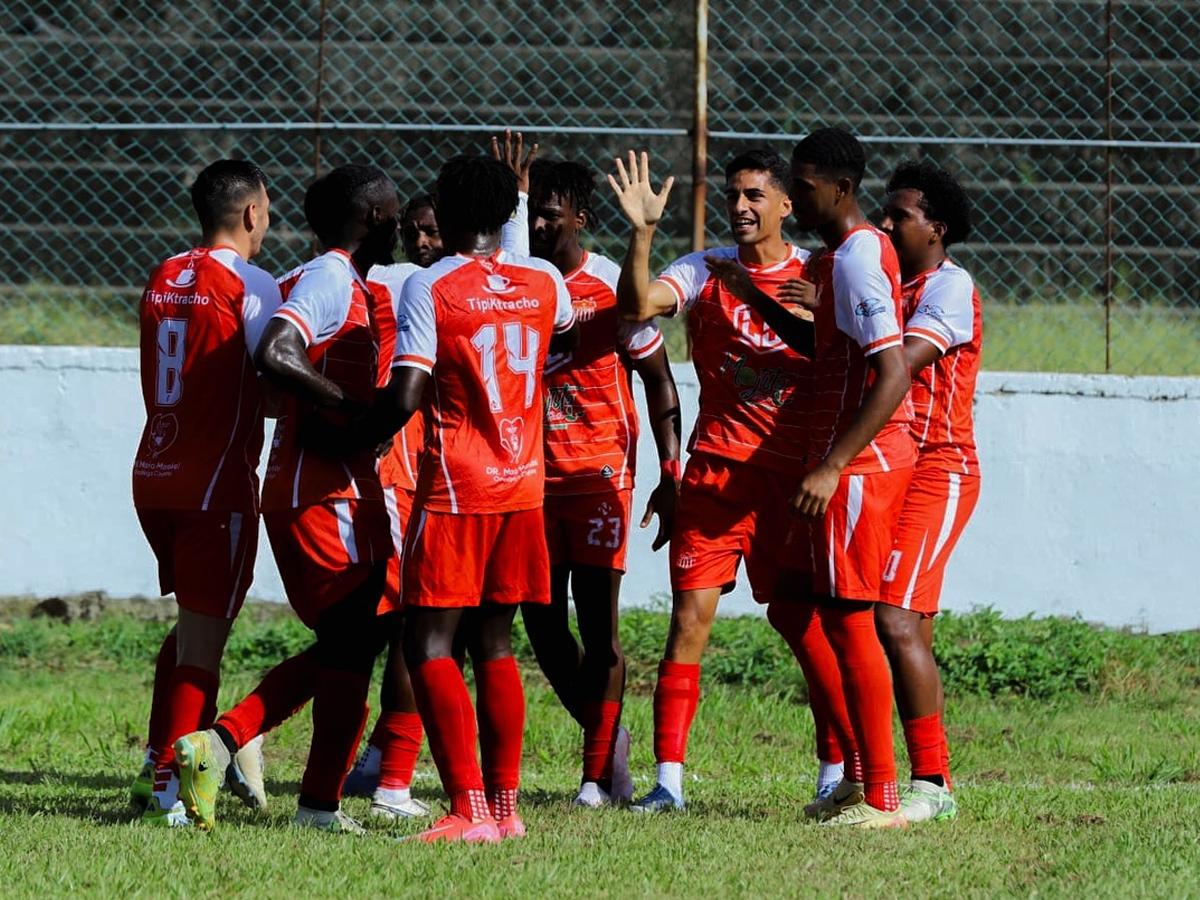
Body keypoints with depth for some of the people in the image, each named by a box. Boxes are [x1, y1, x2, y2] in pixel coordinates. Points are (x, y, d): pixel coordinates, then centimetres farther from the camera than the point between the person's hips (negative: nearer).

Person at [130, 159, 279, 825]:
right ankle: (168, 788, -3)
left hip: (155, 476, 7)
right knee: (202, 638, -2)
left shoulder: (163, 281, 11)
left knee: (193, 626, 20)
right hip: (216, 483, -7)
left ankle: (159, 764, 17)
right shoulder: (249, 286, -10)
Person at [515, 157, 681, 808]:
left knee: (597, 620, -4)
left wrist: (670, 474, -8)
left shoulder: (613, 287, -6)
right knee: (541, 618, 3)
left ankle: (598, 773, 2)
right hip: (530, 472, 4)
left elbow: (658, 381, -2)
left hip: (599, 471, -4)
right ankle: (607, 738, 22)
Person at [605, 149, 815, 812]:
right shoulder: (706, 271, 3)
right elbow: (636, 305, -13)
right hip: (717, 466, 0)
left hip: (794, 468, 0)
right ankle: (668, 777, -6)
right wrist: (641, 233, -25)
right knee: (690, 616, -7)